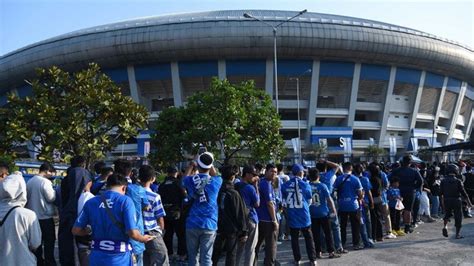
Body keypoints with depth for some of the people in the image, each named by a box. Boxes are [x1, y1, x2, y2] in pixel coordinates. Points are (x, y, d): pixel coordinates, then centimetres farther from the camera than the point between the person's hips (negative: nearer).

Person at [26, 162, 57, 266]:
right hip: (45, 217, -7)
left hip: (33, 216, 7)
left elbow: (27, 197, 15)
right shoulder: (45, 181, -18)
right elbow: (51, 198, -15)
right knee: (49, 242, 4)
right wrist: (54, 191, 1)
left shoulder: (30, 181, 5)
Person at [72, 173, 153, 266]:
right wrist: (143, 239, 2)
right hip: (119, 258, -4)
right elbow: (132, 233, -18)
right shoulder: (125, 201, -10)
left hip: (97, 257, 4)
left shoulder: (91, 202, 2)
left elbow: (76, 230, 2)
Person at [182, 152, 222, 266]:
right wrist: (210, 164, 29)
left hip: (192, 224, 1)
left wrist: (191, 165, 35)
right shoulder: (216, 181, -4)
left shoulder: (191, 180, -2)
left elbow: (184, 178, 23)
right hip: (209, 225, -1)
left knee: (192, 256, 12)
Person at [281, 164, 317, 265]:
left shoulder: (285, 185, -5)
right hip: (304, 216, -1)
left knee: (294, 239, 12)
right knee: (309, 238, 12)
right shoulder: (306, 185, -9)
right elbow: (309, 201, 5)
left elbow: (284, 202, 6)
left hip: (292, 217, 1)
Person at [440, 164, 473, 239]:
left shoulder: (443, 181, -2)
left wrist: (443, 203, 12)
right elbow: (464, 193, -8)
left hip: (447, 201, 3)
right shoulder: (458, 181, -11)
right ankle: (458, 234, 10)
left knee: (447, 214, 23)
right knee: (458, 217, 8)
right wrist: (469, 202, 2)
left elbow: (441, 193, 2)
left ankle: (445, 226, 1)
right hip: (457, 201, -3)